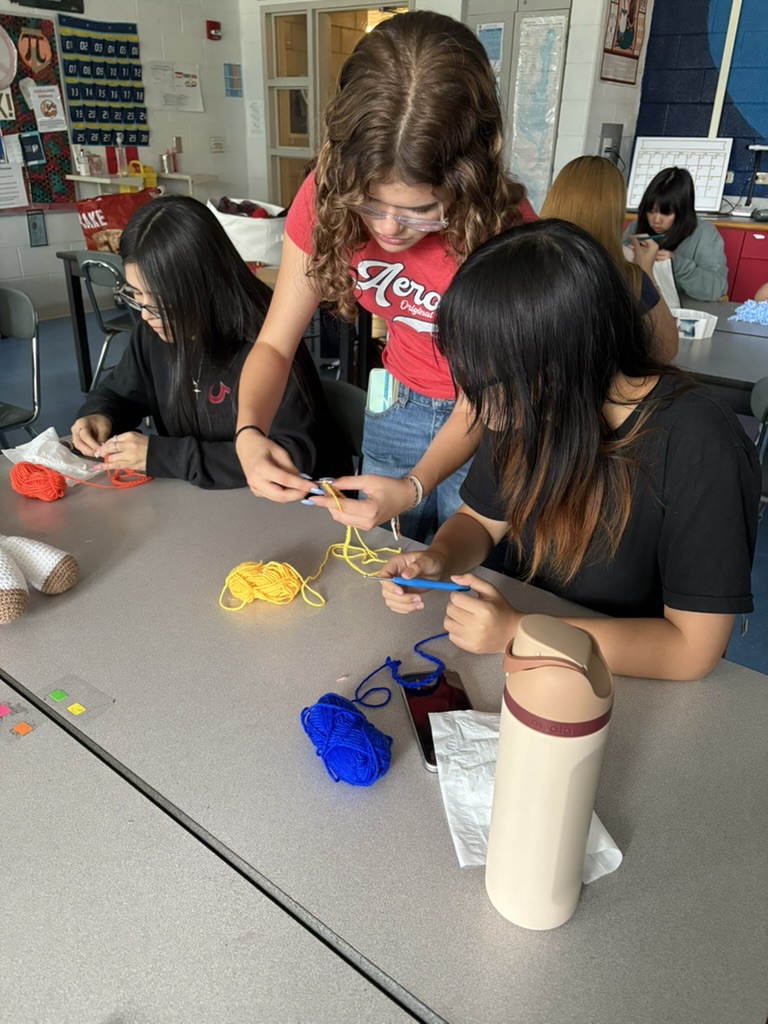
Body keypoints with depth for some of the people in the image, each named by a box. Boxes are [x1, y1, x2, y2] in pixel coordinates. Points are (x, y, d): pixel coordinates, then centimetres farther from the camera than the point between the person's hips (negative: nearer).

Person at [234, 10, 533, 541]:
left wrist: (413, 488, -39)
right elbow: (275, 343, -13)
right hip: (397, 410, 3)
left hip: (488, 426, -3)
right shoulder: (327, 197, -19)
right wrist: (250, 433, -33)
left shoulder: (503, 229, -29)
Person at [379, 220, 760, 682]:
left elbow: (694, 647, -22)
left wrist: (517, 632, -26)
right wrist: (437, 560, -15)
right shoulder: (528, 409, -7)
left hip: (634, 686, -4)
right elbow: (481, 519, 7)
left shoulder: (699, 450, -24)